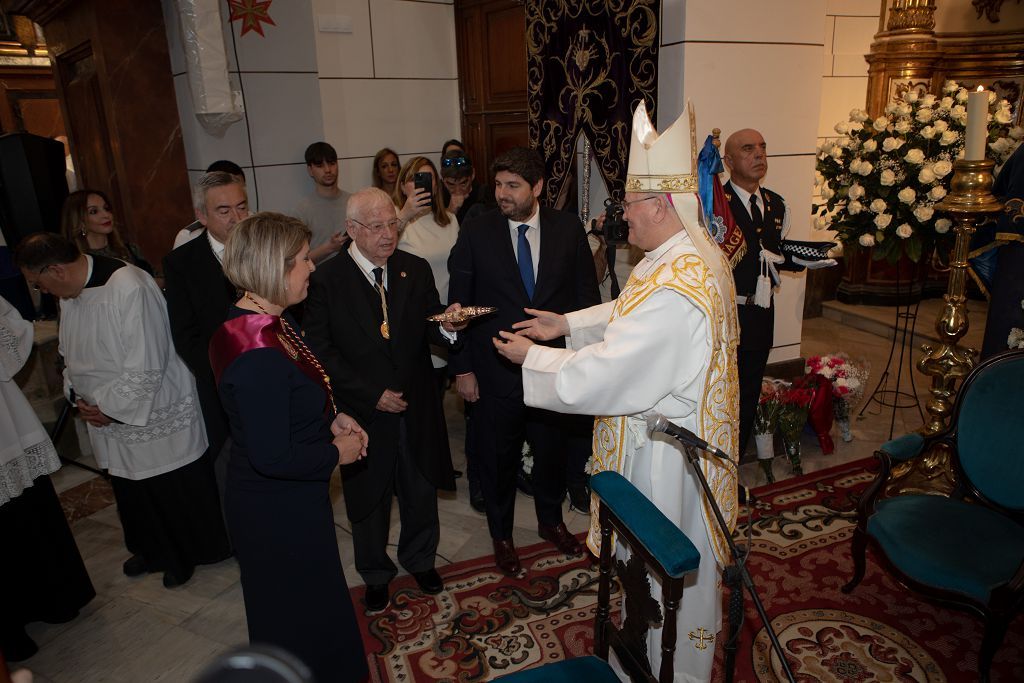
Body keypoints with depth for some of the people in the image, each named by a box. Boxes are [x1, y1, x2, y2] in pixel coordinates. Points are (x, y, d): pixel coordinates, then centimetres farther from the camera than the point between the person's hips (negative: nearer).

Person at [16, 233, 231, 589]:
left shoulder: (130, 288, -27)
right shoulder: (70, 292, 0)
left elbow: (146, 369, -27)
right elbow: (70, 353, 15)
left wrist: (108, 407, -16)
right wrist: (77, 395, 0)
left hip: (157, 415, -8)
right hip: (107, 416, 8)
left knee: (177, 492, 9)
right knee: (132, 492, 22)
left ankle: (190, 554, 32)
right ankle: (152, 550, 44)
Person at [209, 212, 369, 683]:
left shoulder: (273, 321, -3)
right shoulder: (257, 354, -34)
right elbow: (273, 457, -30)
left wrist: (331, 418, -1)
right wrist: (337, 453, -16)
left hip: (291, 500, 10)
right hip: (279, 512, -10)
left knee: (313, 597, 31)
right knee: (296, 610, 18)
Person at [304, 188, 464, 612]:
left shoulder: (416, 270, -2)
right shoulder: (326, 280, -12)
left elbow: (430, 331, -2)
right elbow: (321, 352, -12)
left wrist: (446, 326, -26)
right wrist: (372, 395, -16)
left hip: (416, 406, 3)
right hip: (364, 412, -2)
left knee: (421, 492, 19)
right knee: (370, 498, 17)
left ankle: (420, 560, 46)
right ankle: (375, 574, 42)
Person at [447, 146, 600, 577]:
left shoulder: (568, 229, -3)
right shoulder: (475, 234, -6)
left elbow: (586, 296, 3)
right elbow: (458, 306, -3)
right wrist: (462, 368, -5)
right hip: (496, 371, -1)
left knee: (552, 449, 19)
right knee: (498, 458, 14)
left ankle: (551, 521, 45)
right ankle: (501, 536, 38)